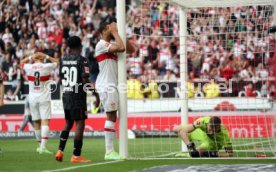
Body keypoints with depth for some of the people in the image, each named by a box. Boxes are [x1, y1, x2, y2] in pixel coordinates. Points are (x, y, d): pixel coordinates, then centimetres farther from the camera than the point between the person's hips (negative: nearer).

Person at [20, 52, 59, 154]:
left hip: (32, 98, 3)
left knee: (37, 122, 12)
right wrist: (47, 57, 12)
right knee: (45, 122, -8)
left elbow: (22, 62, 20)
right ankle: (43, 147, -21)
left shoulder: (28, 67, -4)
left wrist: (30, 57, 16)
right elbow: (57, 62, 12)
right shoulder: (47, 67, -9)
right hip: (44, 97, -3)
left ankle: (41, 145, 22)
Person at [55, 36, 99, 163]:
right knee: (80, 124, -1)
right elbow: (85, 81, -16)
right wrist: (95, 94, -6)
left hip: (66, 95, 6)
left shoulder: (63, 60, 7)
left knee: (68, 123, 19)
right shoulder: (82, 60, -10)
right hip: (78, 95, -6)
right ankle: (76, 155, -3)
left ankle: (60, 151, 11)